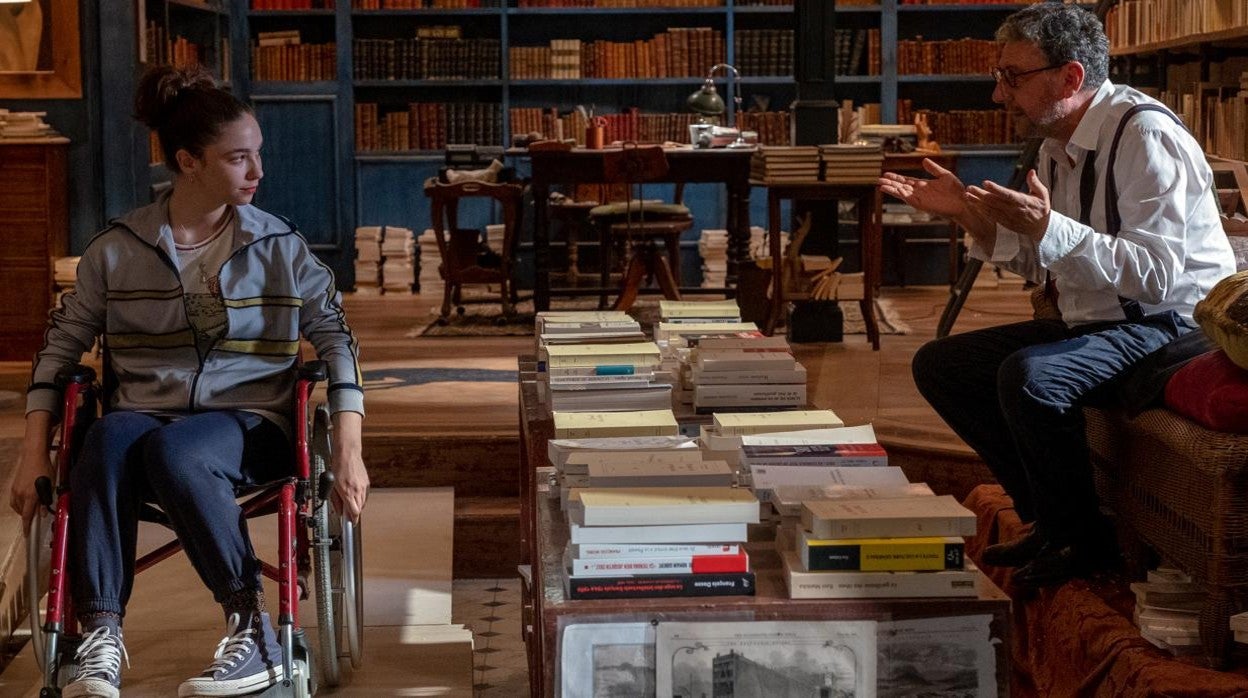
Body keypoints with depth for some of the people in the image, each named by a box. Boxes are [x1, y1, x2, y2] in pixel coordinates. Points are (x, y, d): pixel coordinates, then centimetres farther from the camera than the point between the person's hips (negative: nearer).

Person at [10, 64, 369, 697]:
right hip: (144, 411, 1)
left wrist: (349, 451, -8)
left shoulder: (280, 247, 5)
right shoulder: (119, 248, 6)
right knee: (107, 442, -36)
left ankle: (253, 628, -27)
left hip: (247, 421, -1)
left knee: (174, 450, -37)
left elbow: (334, 336, 4)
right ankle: (100, 638, -33)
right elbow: (62, 342, 11)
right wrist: (34, 453, 3)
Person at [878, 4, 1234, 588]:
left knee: (1029, 376, -34)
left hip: (1168, 326, -10)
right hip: (1089, 321, 10)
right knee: (938, 364, 4)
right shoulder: (1056, 146, 7)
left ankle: (1080, 539, -11)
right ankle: (1045, 517, 8)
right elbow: (1040, 263, 17)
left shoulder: (1146, 135, -20)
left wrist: (1049, 228, -35)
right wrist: (968, 212, 3)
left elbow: (1157, 274, -29)